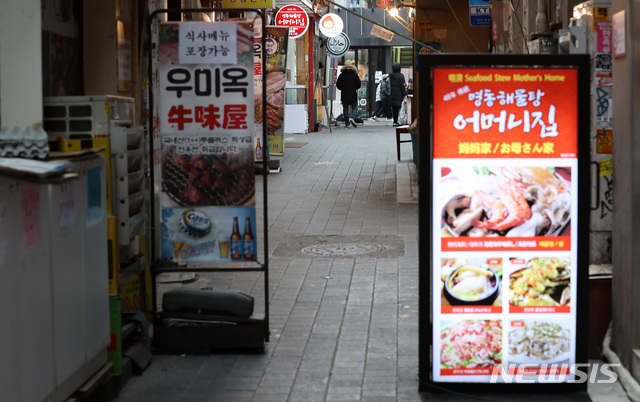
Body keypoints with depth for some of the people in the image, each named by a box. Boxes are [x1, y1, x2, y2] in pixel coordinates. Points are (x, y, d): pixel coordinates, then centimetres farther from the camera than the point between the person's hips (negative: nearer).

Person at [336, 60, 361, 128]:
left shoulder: (342, 75, -2)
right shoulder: (355, 74, -2)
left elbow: (338, 85, 0)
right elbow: (359, 84, 0)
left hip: (344, 95, 1)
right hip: (353, 95, -1)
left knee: (345, 109, 7)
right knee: (354, 107, 6)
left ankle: (347, 123, 5)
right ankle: (352, 118, -20)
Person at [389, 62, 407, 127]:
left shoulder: (391, 75, 4)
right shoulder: (400, 75, -12)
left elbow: (390, 84, 8)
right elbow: (402, 85, -12)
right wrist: (404, 94, -7)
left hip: (392, 94, 5)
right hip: (399, 94, -5)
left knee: (394, 108, 12)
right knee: (397, 107, -3)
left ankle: (395, 121, 17)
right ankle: (395, 122, -6)